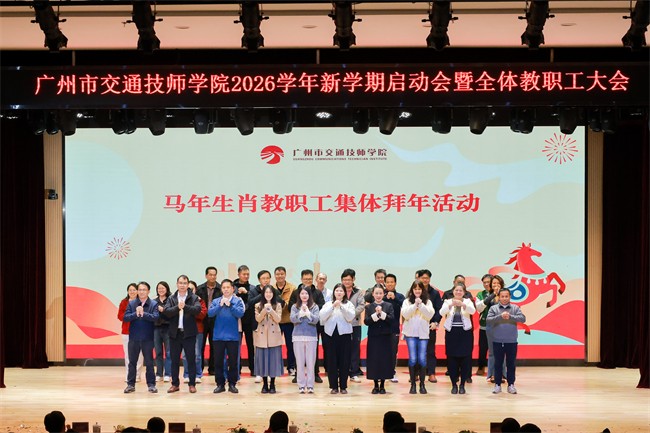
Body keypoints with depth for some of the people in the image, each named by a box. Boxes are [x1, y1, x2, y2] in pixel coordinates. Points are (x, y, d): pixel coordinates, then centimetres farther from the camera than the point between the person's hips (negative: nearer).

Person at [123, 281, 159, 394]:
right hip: (133, 338, 2)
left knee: (149, 362, 4)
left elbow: (155, 317, -14)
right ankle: (130, 384, 15)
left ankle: (151, 384, 11)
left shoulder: (154, 304, -1)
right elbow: (125, 317, -5)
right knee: (132, 362, 8)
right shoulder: (131, 304, 5)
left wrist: (143, 314, -23)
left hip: (148, 338, -2)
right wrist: (136, 314, -19)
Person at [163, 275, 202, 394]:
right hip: (175, 333, 2)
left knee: (191, 359, 0)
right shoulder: (171, 299, 8)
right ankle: (175, 384, 15)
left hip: (189, 333, -2)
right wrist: (177, 307, -22)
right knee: (174, 360, 7)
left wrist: (185, 307, -28)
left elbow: (197, 309, -16)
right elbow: (166, 311, -7)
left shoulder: (194, 298, 1)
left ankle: (192, 384, 7)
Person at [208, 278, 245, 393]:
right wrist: (220, 305, -20)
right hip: (218, 336, 1)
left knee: (233, 361, 5)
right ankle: (220, 384, 13)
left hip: (233, 336, -1)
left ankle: (232, 384, 14)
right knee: (218, 361, 5)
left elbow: (240, 313, -13)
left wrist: (230, 305, -20)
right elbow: (210, 313, -8)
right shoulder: (216, 301, 5)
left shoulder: (238, 301, 1)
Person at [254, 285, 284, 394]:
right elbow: (258, 319, -6)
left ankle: (272, 385, 8)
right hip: (262, 336, 1)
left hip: (274, 337, -1)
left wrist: (271, 310, -19)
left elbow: (278, 319, -6)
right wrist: (265, 310, -20)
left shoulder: (278, 305, 5)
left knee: (273, 359, 0)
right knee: (263, 359, 1)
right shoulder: (258, 306, 7)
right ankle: (265, 385, 10)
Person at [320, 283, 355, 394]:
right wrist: (333, 306, -14)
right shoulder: (328, 304, 10)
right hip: (331, 334, 1)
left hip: (344, 334, -1)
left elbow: (351, 317, -7)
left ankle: (343, 386, 8)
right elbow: (322, 316, -4)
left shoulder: (349, 304, 7)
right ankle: (333, 386, 7)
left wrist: (341, 306, -15)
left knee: (344, 361, 0)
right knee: (332, 361, 1)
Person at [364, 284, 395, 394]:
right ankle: (376, 385, 12)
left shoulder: (389, 306, 4)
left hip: (385, 337, 0)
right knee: (374, 360, 1)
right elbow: (366, 321, -6)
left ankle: (382, 385, 10)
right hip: (373, 337, 0)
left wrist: (382, 313, -17)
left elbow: (392, 320, -7)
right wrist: (375, 314, -18)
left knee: (385, 360, 0)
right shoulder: (369, 307, 4)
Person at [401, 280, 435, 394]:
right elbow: (405, 314, -7)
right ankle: (412, 384, 3)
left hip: (423, 333, 1)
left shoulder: (427, 302, 8)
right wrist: (415, 305, -14)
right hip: (410, 333, -1)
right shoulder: (407, 301, 6)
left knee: (422, 359, -3)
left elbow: (430, 314, -5)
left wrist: (421, 305, -13)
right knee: (412, 359, -4)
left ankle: (422, 384, 6)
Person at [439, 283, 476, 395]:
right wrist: (451, 305, -33)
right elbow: (442, 312, -15)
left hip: (465, 333, 0)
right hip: (451, 333, 0)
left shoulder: (467, 301, 4)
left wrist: (462, 304, -35)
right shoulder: (448, 302, 4)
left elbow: (473, 311, -17)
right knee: (452, 359, 2)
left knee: (465, 359, 1)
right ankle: (454, 385, 12)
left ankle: (462, 385, 11)